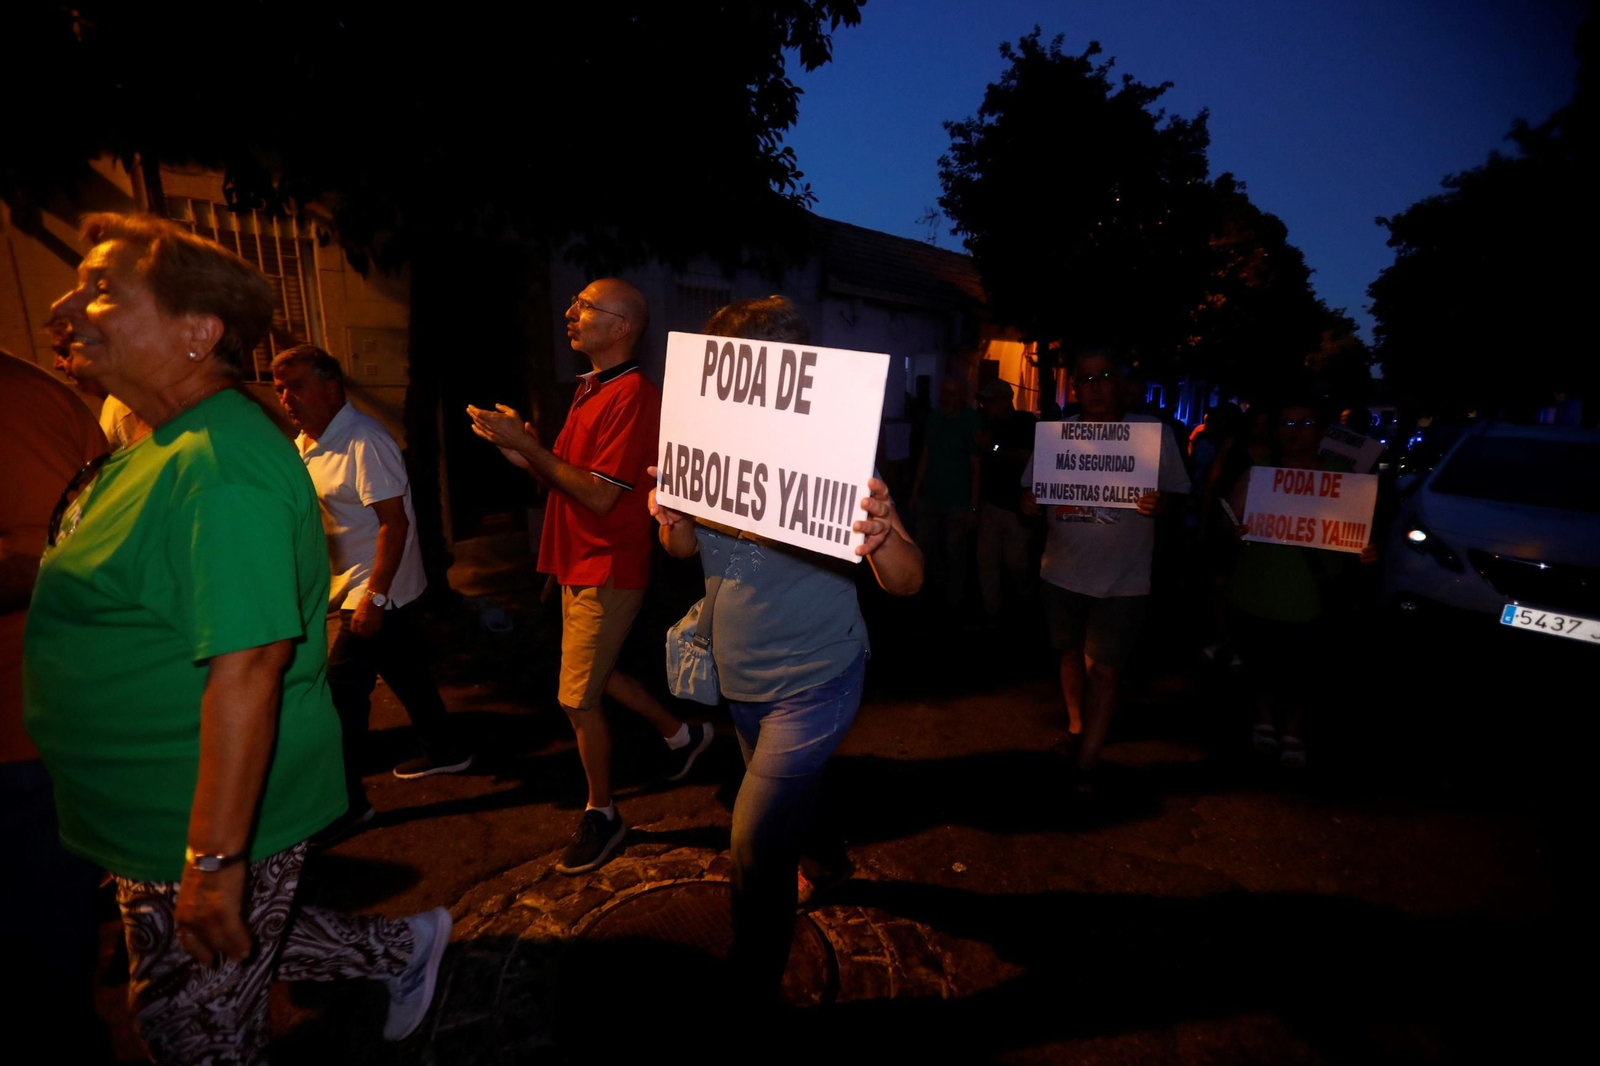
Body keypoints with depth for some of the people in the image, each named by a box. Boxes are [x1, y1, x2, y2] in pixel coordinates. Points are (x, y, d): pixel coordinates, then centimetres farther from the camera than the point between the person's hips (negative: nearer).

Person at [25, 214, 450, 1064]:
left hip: (204, 826, -9)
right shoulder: (162, 446, 7)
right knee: (230, 952, 26)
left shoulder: (219, 467, -26)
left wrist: (214, 861, -27)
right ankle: (402, 948, 40)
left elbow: (247, 666, -31)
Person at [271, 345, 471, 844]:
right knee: (404, 671, 18)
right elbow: (311, 516, 18)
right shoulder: (305, 443, 10)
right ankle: (444, 751, 34)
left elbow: (394, 522, -23)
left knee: (342, 691, -4)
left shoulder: (363, 442, -19)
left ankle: (345, 802, 9)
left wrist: (374, 596, -24)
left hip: (377, 591, -9)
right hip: (357, 588, 9)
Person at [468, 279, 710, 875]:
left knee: (578, 699, 0)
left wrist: (527, 444, -19)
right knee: (596, 676, 21)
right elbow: (564, 480, 11)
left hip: (608, 572, -9)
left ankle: (601, 815, 21)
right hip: (578, 565, 9)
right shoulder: (590, 390, 12)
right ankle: (681, 734, 40)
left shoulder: (632, 395, -17)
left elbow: (599, 496, -23)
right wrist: (519, 452, -5)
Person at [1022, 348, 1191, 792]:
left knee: (1104, 670, -1)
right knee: (1071, 654, 19)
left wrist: (1160, 503, -24)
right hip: (1064, 571, 3)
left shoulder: (1154, 432, -5)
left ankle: (1086, 763, 11)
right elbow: (1029, 497, 3)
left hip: (1123, 580, -2)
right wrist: (1035, 503, -21)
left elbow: (1177, 495, 0)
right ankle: (1075, 728, 42)